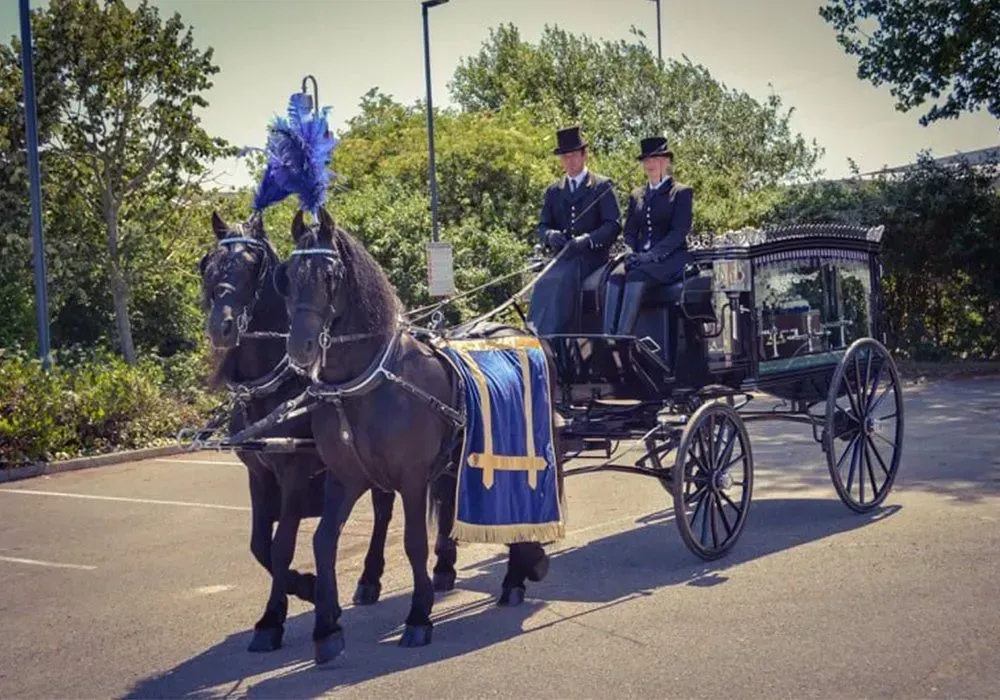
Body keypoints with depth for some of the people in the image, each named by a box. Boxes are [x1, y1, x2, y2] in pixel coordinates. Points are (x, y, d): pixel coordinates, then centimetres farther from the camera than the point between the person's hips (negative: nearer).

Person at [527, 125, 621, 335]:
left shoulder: (602, 186, 7)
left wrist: (587, 240, -20)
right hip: (563, 258, 4)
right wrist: (550, 235, -9)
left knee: (562, 282, -32)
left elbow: (613, 225, -3)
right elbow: (541, 227, 17)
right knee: (543, 284, -26)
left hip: (591, 257, -4)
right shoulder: (553, 191, 21)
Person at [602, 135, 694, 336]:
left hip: (670, 258, -4)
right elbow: (629, 231, 18)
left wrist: (652, 255, -18)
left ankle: (622, 339, -42)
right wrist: (633, 252, -5)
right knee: (615, 277, -29)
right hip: (640, 257, 4)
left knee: (636, 277, -34)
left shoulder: (681, 192, 7)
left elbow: (679, 231, -5)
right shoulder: (637, 196, 24)